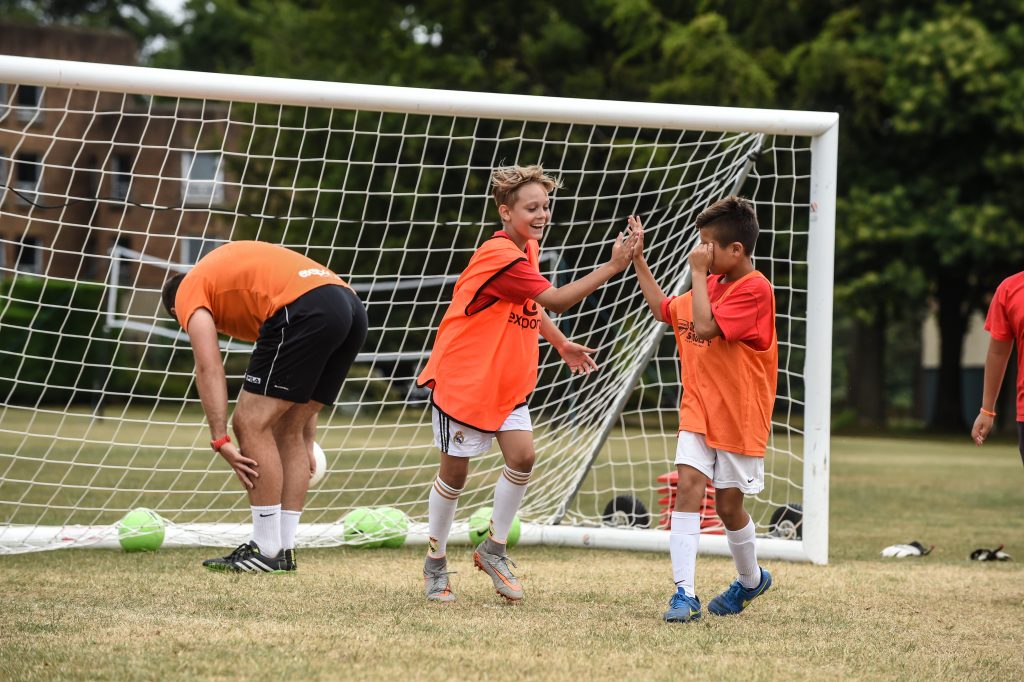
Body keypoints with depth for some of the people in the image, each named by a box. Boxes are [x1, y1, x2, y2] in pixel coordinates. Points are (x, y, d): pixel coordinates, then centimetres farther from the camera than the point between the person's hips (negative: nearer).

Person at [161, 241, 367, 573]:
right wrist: (306, 441, 36)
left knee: (252, 424, 0)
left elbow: (209, 368, -2)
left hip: (304, 309, -9)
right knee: (287, 431, 17)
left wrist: (221, 441, -6)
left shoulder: (189, 290, 16)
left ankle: (267, 550, 1)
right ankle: (284, 549, 17)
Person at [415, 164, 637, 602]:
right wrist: (612, 267, -29)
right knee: (455, 471, 1)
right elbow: (556, 300, -28)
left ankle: (493, 549, 9)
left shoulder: (528, 248, 5)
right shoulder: (500, 257, -25)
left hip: (507, 381, 8)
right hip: (462, 377, -8)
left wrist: (562, 345, 15)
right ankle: (435, 562, 18)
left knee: (522, 456, -7)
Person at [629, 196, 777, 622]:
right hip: (698, 411, 6)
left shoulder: (754, 290, -17)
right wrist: (638, 260, 19)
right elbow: (664, 309, 25)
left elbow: (705, 326, -27)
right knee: (687, 488, -11)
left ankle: (751, 579, 34)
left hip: (739, 416, -6)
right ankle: (684, 593, -15)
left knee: (729, 504, 7)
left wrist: (698, 274, -20)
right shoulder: (712, 284, 10)